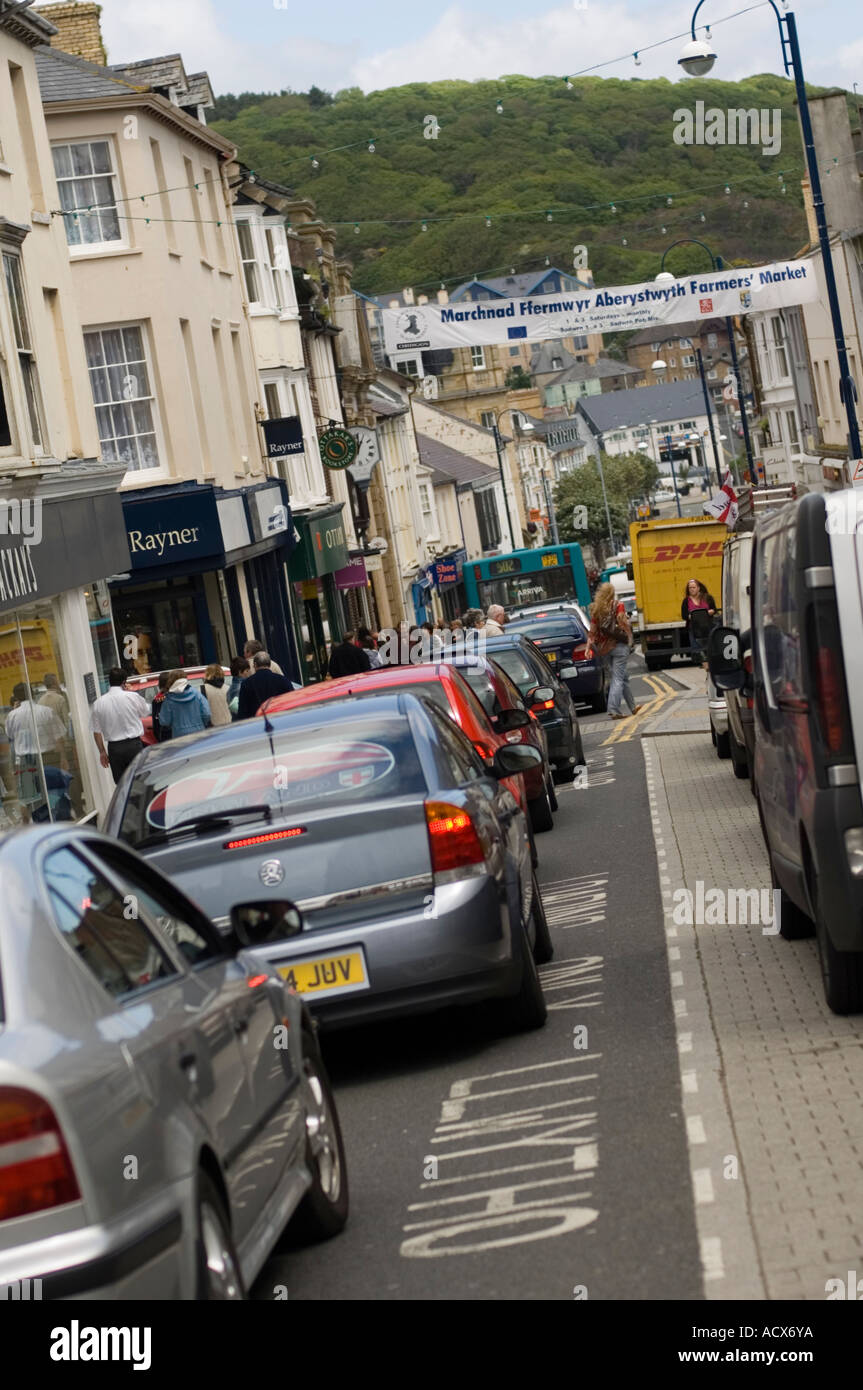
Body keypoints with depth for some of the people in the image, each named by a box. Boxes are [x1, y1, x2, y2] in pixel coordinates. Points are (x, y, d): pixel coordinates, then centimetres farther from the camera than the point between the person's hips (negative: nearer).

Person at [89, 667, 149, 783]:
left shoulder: (99, 703, -2)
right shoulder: (132, 697, -9)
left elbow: (96, 731, 3)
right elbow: (146, 710, 11)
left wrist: (102, 752, 13)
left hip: (114, 748, 2)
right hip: (134, 745, -2)